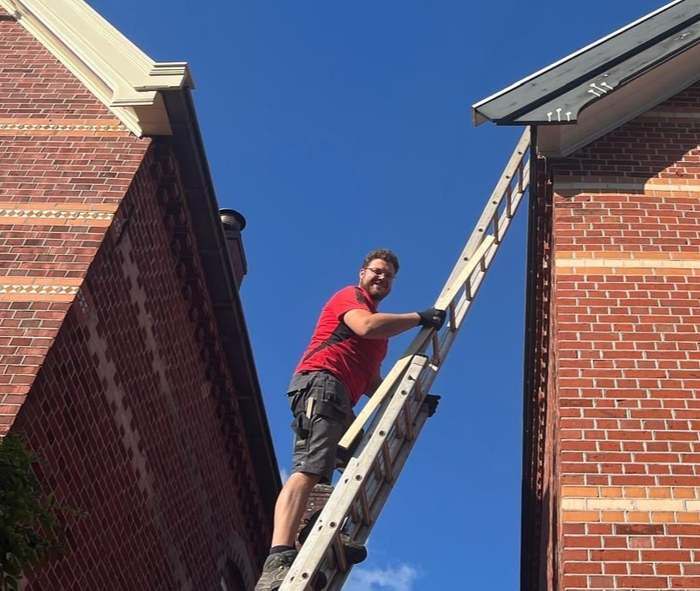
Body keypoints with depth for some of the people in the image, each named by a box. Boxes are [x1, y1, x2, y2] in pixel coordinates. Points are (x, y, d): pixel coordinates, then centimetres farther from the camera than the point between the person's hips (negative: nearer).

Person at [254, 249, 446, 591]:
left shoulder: (381, 332, 35)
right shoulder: (350, 296, 9)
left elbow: (373, 384, 31)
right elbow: (366, 326, -14)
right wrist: (419, 318, -5)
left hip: (339, 399, 11)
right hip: (320, 382, -11)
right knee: (308, 470, -26)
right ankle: (278, 561, -41)